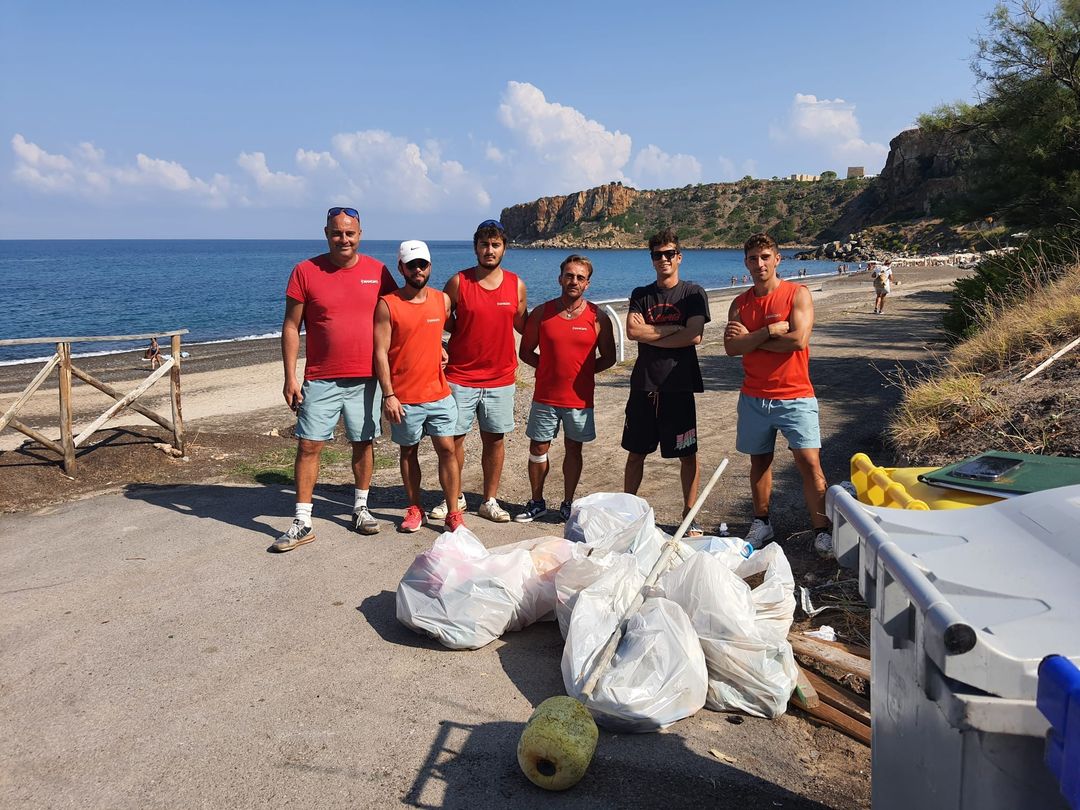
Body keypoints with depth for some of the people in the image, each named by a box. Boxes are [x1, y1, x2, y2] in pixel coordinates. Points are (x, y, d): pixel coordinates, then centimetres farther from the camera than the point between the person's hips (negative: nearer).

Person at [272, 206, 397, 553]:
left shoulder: (377, 271, 2)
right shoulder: (305, 271, -2)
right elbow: (291, 326, -1)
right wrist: (290, 377, -6)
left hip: (366, 378, 2)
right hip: (321, 379, -1)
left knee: (363, 443, 11)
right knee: (308, 445, -1)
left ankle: (361, 508, 29)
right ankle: (302, 523, 7)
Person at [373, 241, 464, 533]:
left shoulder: (443, 300, 4)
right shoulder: (387, 305, -7)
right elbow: (380, 352, -9)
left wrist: (444, 351, 8)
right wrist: (388, 395, -14)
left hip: (439, 393, 2)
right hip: (403, 398, -2)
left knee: (447, 449, -1)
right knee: (408, 451, 10)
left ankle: (454, 513, 7)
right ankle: (414, 509, 24)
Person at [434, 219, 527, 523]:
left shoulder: (516, 285, 3)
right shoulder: (458, 282, -4)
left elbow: (522, 325, 15)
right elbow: (441, 321, 6)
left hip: (500, 378, 2)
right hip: (460, 376, -2)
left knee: (494, 439, 7)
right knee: (453, 438, 4)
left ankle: (490, 501, 21)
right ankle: (454, 498, 22)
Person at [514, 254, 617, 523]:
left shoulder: (597, 317, -2)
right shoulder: (541, 313, -1)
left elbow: (608, 358, 5)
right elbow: (526, 352, 7)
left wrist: (581, 370, -4)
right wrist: (551, 367, -2)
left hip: (580, 398, 0)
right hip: (545, 397, 1)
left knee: (573, 450, 11)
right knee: (538, 449, 7)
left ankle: (568, 504, 25)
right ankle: (537, 503, 24)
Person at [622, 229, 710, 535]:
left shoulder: (693, 293, 2)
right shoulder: (640, 295, 11)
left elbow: (694, 336, -13)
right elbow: (632, 332, -6)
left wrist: (649, 334, -7)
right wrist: (674, 329, -9)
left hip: (678, 386, -3)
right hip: (643, 384, 3)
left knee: (687, 454, 3)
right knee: (636, 452, 10)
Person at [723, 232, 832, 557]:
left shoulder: (798, 294, -3)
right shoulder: (740, 304, 8)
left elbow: (799, 339, -18)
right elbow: (731, 347, -6)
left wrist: (750, 340, -9)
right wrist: (771, 330, -16)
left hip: (795, 397, -4)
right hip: (753, 398, 4)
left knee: (809, 462, -8)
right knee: (759, 460, 12)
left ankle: (822, 530, 1)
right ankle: (761, 523, 26)